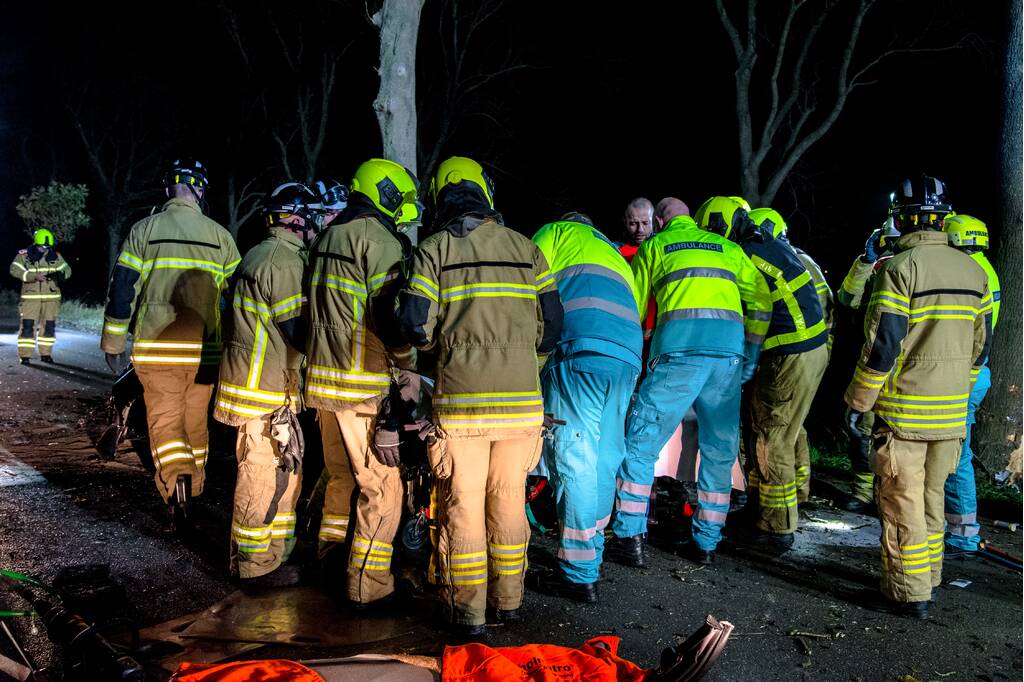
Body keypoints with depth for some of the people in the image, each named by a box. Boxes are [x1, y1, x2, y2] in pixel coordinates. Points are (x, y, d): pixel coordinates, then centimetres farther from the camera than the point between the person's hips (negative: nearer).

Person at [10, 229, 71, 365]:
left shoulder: (55, 256, 4)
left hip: (51, 297, 3)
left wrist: (60, 275, -15)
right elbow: (14, 270, -14)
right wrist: (33, 276, -26)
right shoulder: (24, 255, -4)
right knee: (27, 325, -7)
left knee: (49, 326, 7)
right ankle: (25, 355, -1)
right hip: (30, 297, -3)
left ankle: (46, 353, 19)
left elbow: (67, 269, 8)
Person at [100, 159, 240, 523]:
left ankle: (177, 476, -21)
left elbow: (121, 288, -1)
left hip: (157, 349, -2)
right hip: (203, 351, 2)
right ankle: (192, 492, 29)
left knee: (164, 420, 5)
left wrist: (113, 345, 7)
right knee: (196, 421, 17)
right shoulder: (220, 235, 5)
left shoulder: (144, 230, 0)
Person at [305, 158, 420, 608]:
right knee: (382, 486, -2)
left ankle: (328, 552, 37)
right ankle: (368, 586, 3)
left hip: (323, 379, 9)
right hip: (364, 385, -9)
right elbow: (391, 315, -20)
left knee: (342, 473, 23)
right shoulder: (380, 239, -12)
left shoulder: (326, 238, 17)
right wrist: (410, 368, -9)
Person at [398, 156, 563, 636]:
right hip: (521, 399, 3)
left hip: (461, 399, -2)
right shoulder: (525, 248, 7)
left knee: (463, 504, 8)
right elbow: (552, 325, 6)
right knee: (509, 500, 15)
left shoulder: (434, 249, 0)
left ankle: (468, 611, 16)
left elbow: (415, 326, -8)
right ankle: (508, 600, 27)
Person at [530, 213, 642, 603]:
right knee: (603, 461, 14)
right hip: (629, 356, 7)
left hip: (580, 347, -7)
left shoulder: (558, 232, 18)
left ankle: (580, 575, -3)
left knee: (574, 462, -5)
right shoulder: (617, 257, 38)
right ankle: (591, 555, 23)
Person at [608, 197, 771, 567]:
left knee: (640, 443, 4)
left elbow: (633, 309, 19)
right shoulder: (728, 248, 25)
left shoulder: (654, 246, 18)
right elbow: (761, 299, 16)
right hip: (729, 349, 4)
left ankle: (629, 538, 3)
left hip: (679, 347, -3)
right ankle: (707, 543, 18)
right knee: (720, 450, 13)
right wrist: (751, 354, 20)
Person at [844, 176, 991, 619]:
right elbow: (980, 346, 13)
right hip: (950, 414, 7)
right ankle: (929, 580, 29)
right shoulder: (973, 271, 8)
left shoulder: (900, 267, -14)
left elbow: (882, 345, -18)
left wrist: (858, 400, -9)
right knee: (932, 498, 19)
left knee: (902, 503, 2)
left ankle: (909, 594, 9)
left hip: (903, 413, -7)